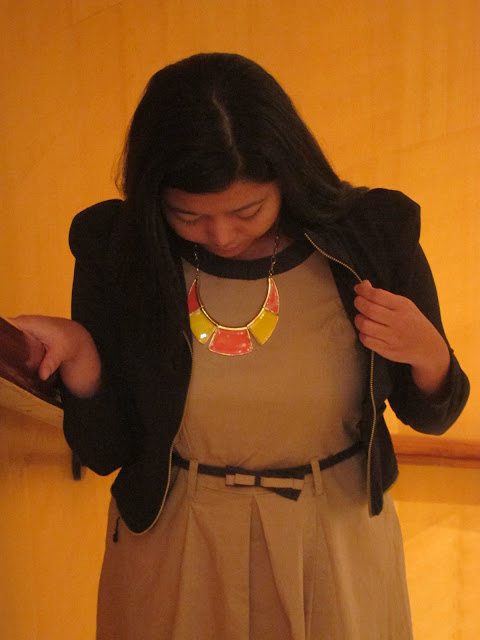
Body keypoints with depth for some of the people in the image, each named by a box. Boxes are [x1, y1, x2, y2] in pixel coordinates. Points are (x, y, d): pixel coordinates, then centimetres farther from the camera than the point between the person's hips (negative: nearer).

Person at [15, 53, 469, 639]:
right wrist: (79, 360, -24)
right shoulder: (115, 250, -12)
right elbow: (103, 453, -7)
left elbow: (430, 416, 1)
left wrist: (429, 355, -20)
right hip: (175, 556, 0)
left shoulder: (373, 234, -13)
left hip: (338, 548, 1)